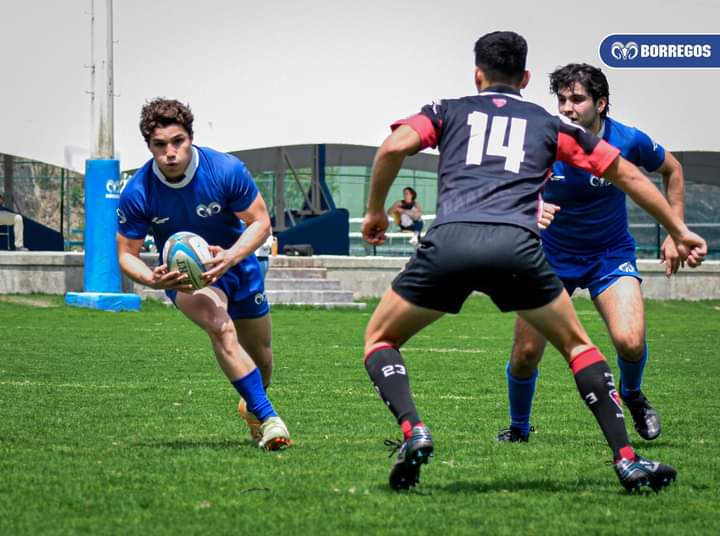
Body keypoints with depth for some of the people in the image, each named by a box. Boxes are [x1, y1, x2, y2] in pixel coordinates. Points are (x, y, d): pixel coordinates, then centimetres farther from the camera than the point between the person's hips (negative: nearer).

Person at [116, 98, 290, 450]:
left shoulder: (227, 170, -24)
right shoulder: (137, 193, -23)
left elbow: (260, 222, -15)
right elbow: (126, 253, -13)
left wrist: (230, 257, -34)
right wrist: (152, 279, -36)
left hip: (235, 261, 2)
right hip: (181, 273, -2)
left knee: (259, 354, 15)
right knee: (221, 327, -33)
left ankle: (252, 406, 51)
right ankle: (268, 418, -30)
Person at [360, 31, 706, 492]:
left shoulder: (448, 112, 26)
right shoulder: (549, 124, 29)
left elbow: (394, 146, 7)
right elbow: (626, 173, 31)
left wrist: (375, 211, 21)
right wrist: (679, 231, 39)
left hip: (448, 242, -1)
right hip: (516, 245, 1)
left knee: (380, 340, 19)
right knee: (577, 345, 22)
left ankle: (413, 432, -8)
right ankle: (627, 459, 11)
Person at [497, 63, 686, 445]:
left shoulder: (628, 142, -16)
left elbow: (672, 170, 4)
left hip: (611, 253, -1)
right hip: (552, 255, 1)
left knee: (629, 341, -23)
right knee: (526, 353, -5)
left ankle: (632, 395, 13)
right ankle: (518, 428, 25)